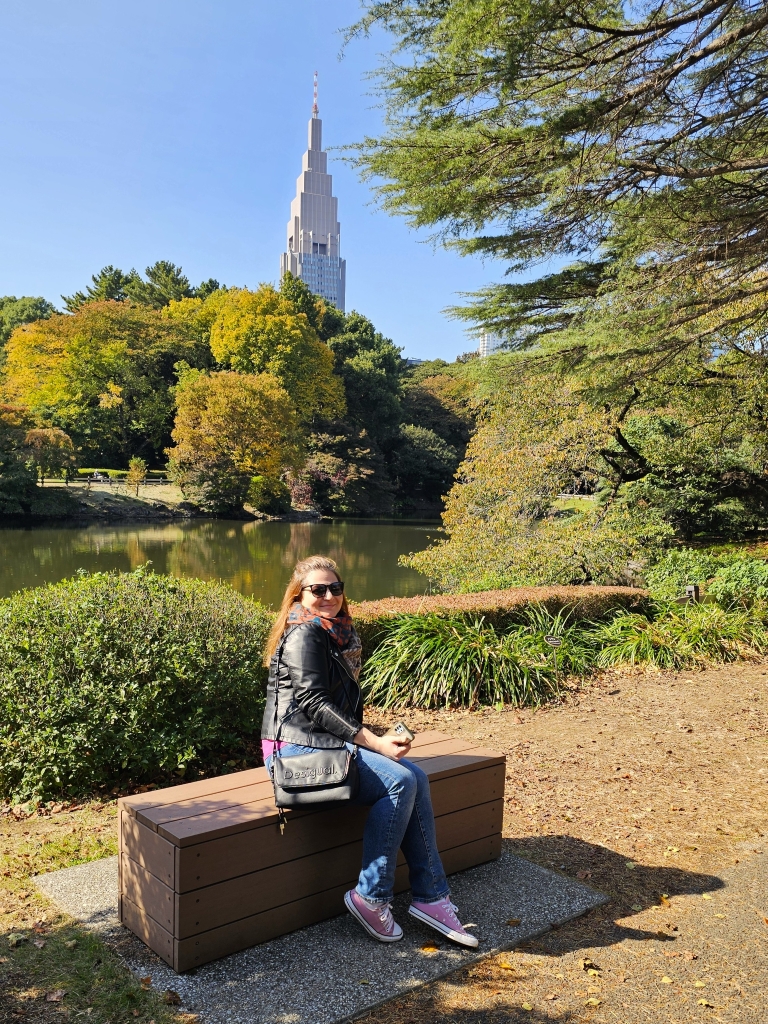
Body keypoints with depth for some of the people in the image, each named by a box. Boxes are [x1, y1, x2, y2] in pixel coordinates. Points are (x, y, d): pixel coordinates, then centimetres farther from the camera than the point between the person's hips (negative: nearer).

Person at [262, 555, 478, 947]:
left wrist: (371, 739, 3)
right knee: (400, 782, -22)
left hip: (328, 740, 9)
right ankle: (371, 897, -10)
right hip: (300, 747, -9)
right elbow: (313, 703, -19)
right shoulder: (304, 634, -12)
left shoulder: (339, 633, 16)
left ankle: (430, 895, -4)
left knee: (416, 777, -9)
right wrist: (375, 742, -22)